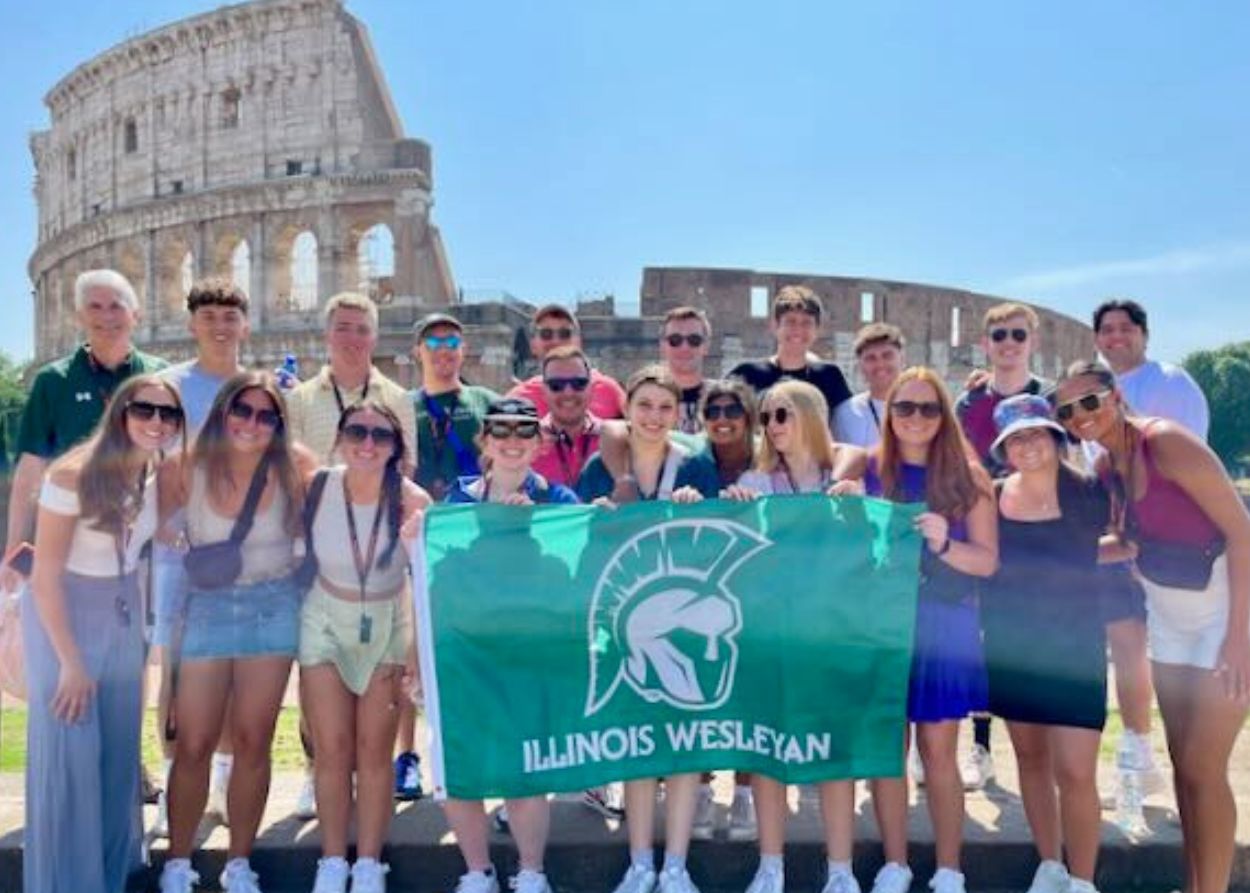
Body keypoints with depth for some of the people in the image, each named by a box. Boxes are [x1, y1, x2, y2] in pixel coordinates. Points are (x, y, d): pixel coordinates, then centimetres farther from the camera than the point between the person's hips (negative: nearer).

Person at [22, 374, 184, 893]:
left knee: (120, 747, 12)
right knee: (68, 751, -3)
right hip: (63, 614, -5)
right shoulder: (73, 475, -22)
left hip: (124, 615, 6)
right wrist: (71, 662, -17)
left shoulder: (159, 474, -5)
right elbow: (45, 575, -19)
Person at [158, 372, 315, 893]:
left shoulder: (294, 469, -8)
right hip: (206, 608, 0)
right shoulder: (185, 471, -9)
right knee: (193, 746, 4)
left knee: (254, 742, 8)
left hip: (273, 609, 1)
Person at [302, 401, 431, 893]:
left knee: (375, 752, 3)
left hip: (388, 627, -1)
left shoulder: (412, 501, -18)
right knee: (332, 751, 2)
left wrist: (416, 653, -15)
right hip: (325, 623, 1)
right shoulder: (316, 487, -14)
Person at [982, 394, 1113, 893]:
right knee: (1030, 758, 15)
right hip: (1010, 649, 3)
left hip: (1073, 648, -3)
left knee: (1075, 772, -7)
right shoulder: (992, 497, -3)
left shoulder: (1088, 494, -10)